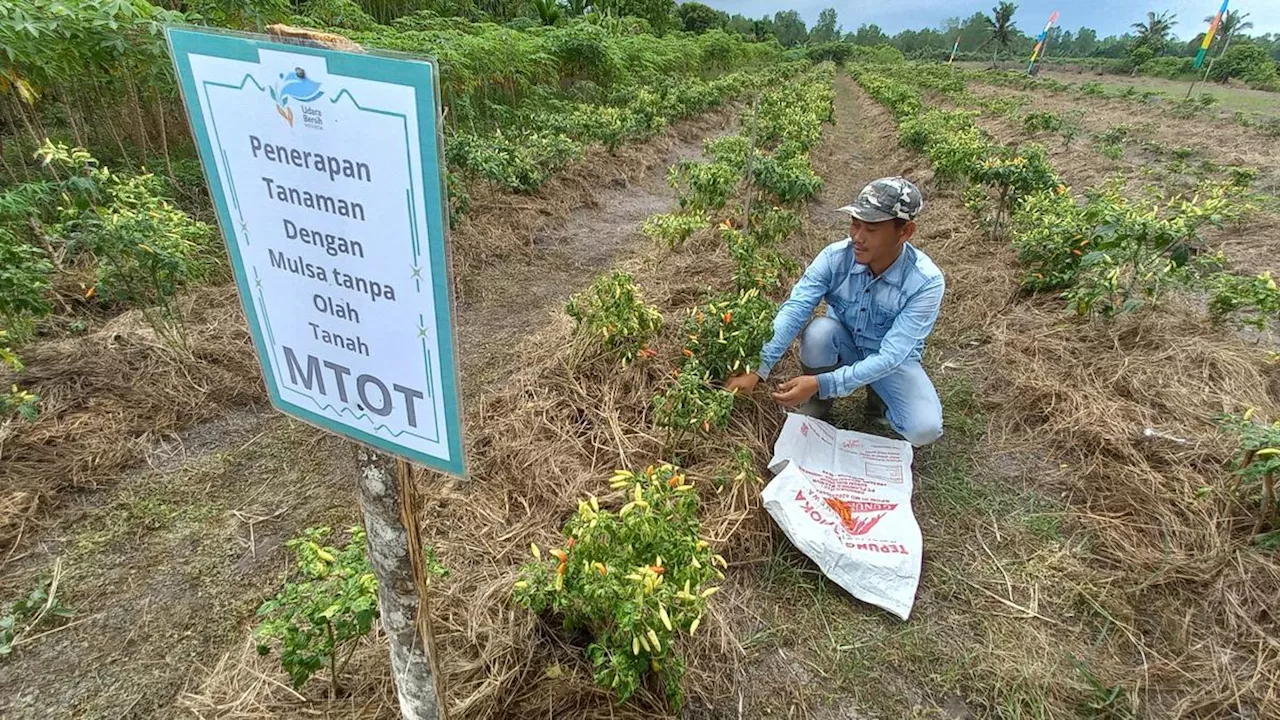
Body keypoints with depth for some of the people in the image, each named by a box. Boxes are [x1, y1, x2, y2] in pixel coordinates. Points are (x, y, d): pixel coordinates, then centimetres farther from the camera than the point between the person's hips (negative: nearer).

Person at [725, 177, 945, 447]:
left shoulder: (926, 282, -30)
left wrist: (821, 383, -44)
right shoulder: (836, 257, -24)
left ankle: (879, 393, 8)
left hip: (892, 360, -1)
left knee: (924, 430, -25)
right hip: (843, 346, 2)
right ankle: (818, 402, -5)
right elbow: (793, 310, -32)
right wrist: (757, 369, -44)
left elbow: (889, 356, -34)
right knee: (819, 331, -33)